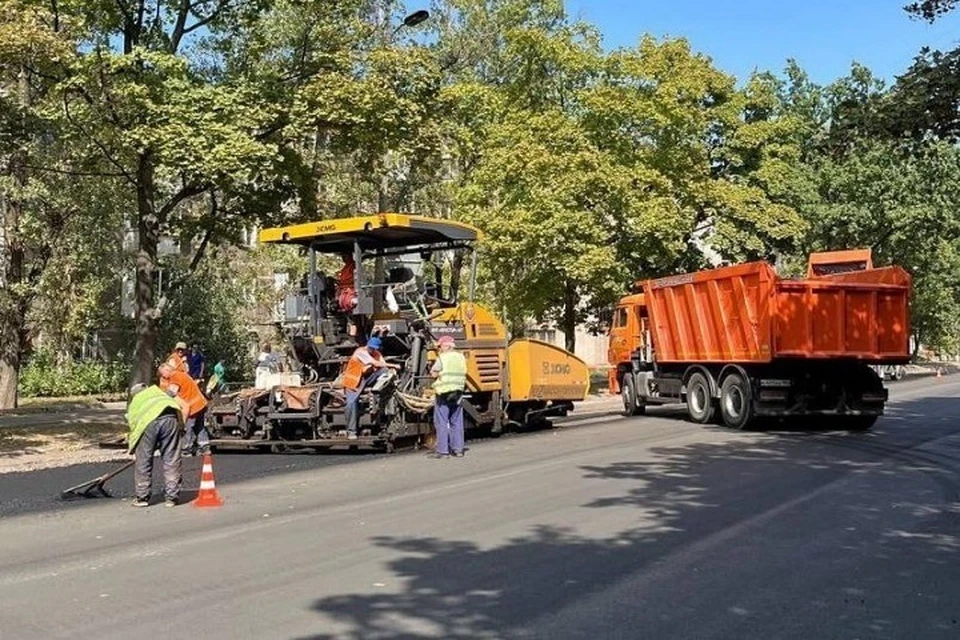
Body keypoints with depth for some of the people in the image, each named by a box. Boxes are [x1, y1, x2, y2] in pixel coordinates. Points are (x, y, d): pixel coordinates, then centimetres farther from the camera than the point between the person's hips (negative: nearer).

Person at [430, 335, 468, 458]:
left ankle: (443, 450, -2)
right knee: (457, 422, 12)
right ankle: (458, 449, 14)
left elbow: (433, 373, -9)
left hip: (444, 392, -6)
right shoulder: (461, 357, 9)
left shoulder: (442, 357, -9)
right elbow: (463, 373, 12)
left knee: (441, 422, 0)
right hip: (458, 392, 6)